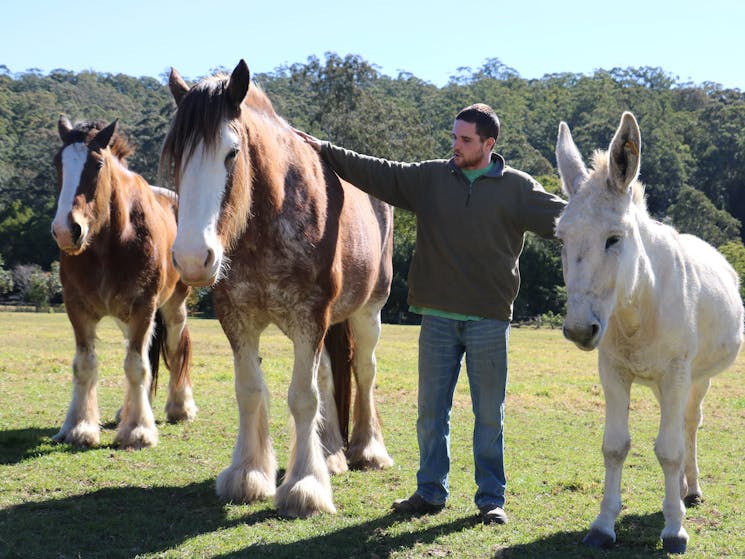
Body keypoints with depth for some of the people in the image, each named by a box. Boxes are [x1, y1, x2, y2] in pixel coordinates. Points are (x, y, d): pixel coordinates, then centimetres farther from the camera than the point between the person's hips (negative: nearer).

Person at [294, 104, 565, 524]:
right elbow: (375, 173, 8)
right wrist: (324, 150, 5)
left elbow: (560, 217, -6)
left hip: (490, 319, -3)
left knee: (490, 414, 5)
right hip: (438, 316, 3)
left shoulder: (517, 188, 0)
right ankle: (431, 492, 21)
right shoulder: (429, 178, 7)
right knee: (431, 411, 9)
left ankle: (492, 498, 14)